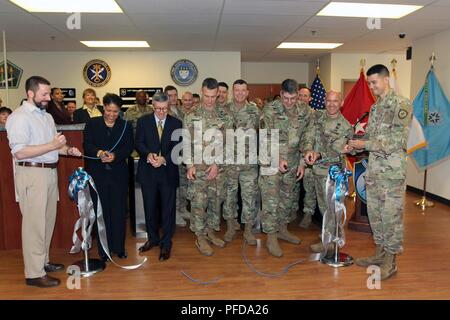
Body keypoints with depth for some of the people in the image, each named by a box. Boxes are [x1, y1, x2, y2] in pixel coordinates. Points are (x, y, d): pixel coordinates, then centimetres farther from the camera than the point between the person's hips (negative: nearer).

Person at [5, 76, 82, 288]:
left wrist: (67, 150, 3)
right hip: (32, 174, -9)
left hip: (50, 172, 9)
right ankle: (34, 274, 7)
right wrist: (53, 145, -23)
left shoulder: (46, 115, 15)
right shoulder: (19, 117, -13)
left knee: (48, 219, 17)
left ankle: (43, 261, 32)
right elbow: (19, 152, -22)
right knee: (34, 222, -3)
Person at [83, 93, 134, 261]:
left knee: (119, 211, 4)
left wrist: (114, 155, -20)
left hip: (119, 174, 1)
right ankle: (104, 250, 15)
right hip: (97, 174, 0)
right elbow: (87, 144, -3)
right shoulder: (92, 124, 6)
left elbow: (129, 148, -2)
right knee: (101, 211, 4)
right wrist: (99, 152, -23)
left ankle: (119, 247, 18)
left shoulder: (126, 126, 7)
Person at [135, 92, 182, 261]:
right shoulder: (143, 121, 3)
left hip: (168, 172, -1)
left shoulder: (176, 123, 1)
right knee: (150, 207, 13)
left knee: (168, 208, 4)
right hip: (148, 171, 1)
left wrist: (164, 159, -19)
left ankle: (166, 243, 17)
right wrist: (148, 154, -20)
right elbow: (139, 143, -1)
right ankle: (152, 238, 32)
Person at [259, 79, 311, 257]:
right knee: (271, 201, -3)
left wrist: (302, 163, 3)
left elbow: (305, 139, 7)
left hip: (293, 164, 5)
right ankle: (271, 238, 9)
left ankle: (282, 229, 34)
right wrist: (278, 159, -18)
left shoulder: (305, 112, 2)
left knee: (289, 199, 15)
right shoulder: (270, 110, -11)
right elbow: (266, 139, -12)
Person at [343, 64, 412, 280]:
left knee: (391, 214, 0)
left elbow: (398, 140, -18)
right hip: (373, 169, 8)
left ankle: (390, 262, 13)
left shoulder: (401, 104, -10)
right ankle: (380, 253, 29)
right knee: (374, 212, 14)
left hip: (393, 171, -8)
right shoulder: (374, 108, 15)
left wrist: (365, 144, -17)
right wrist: (353, 147, 1)